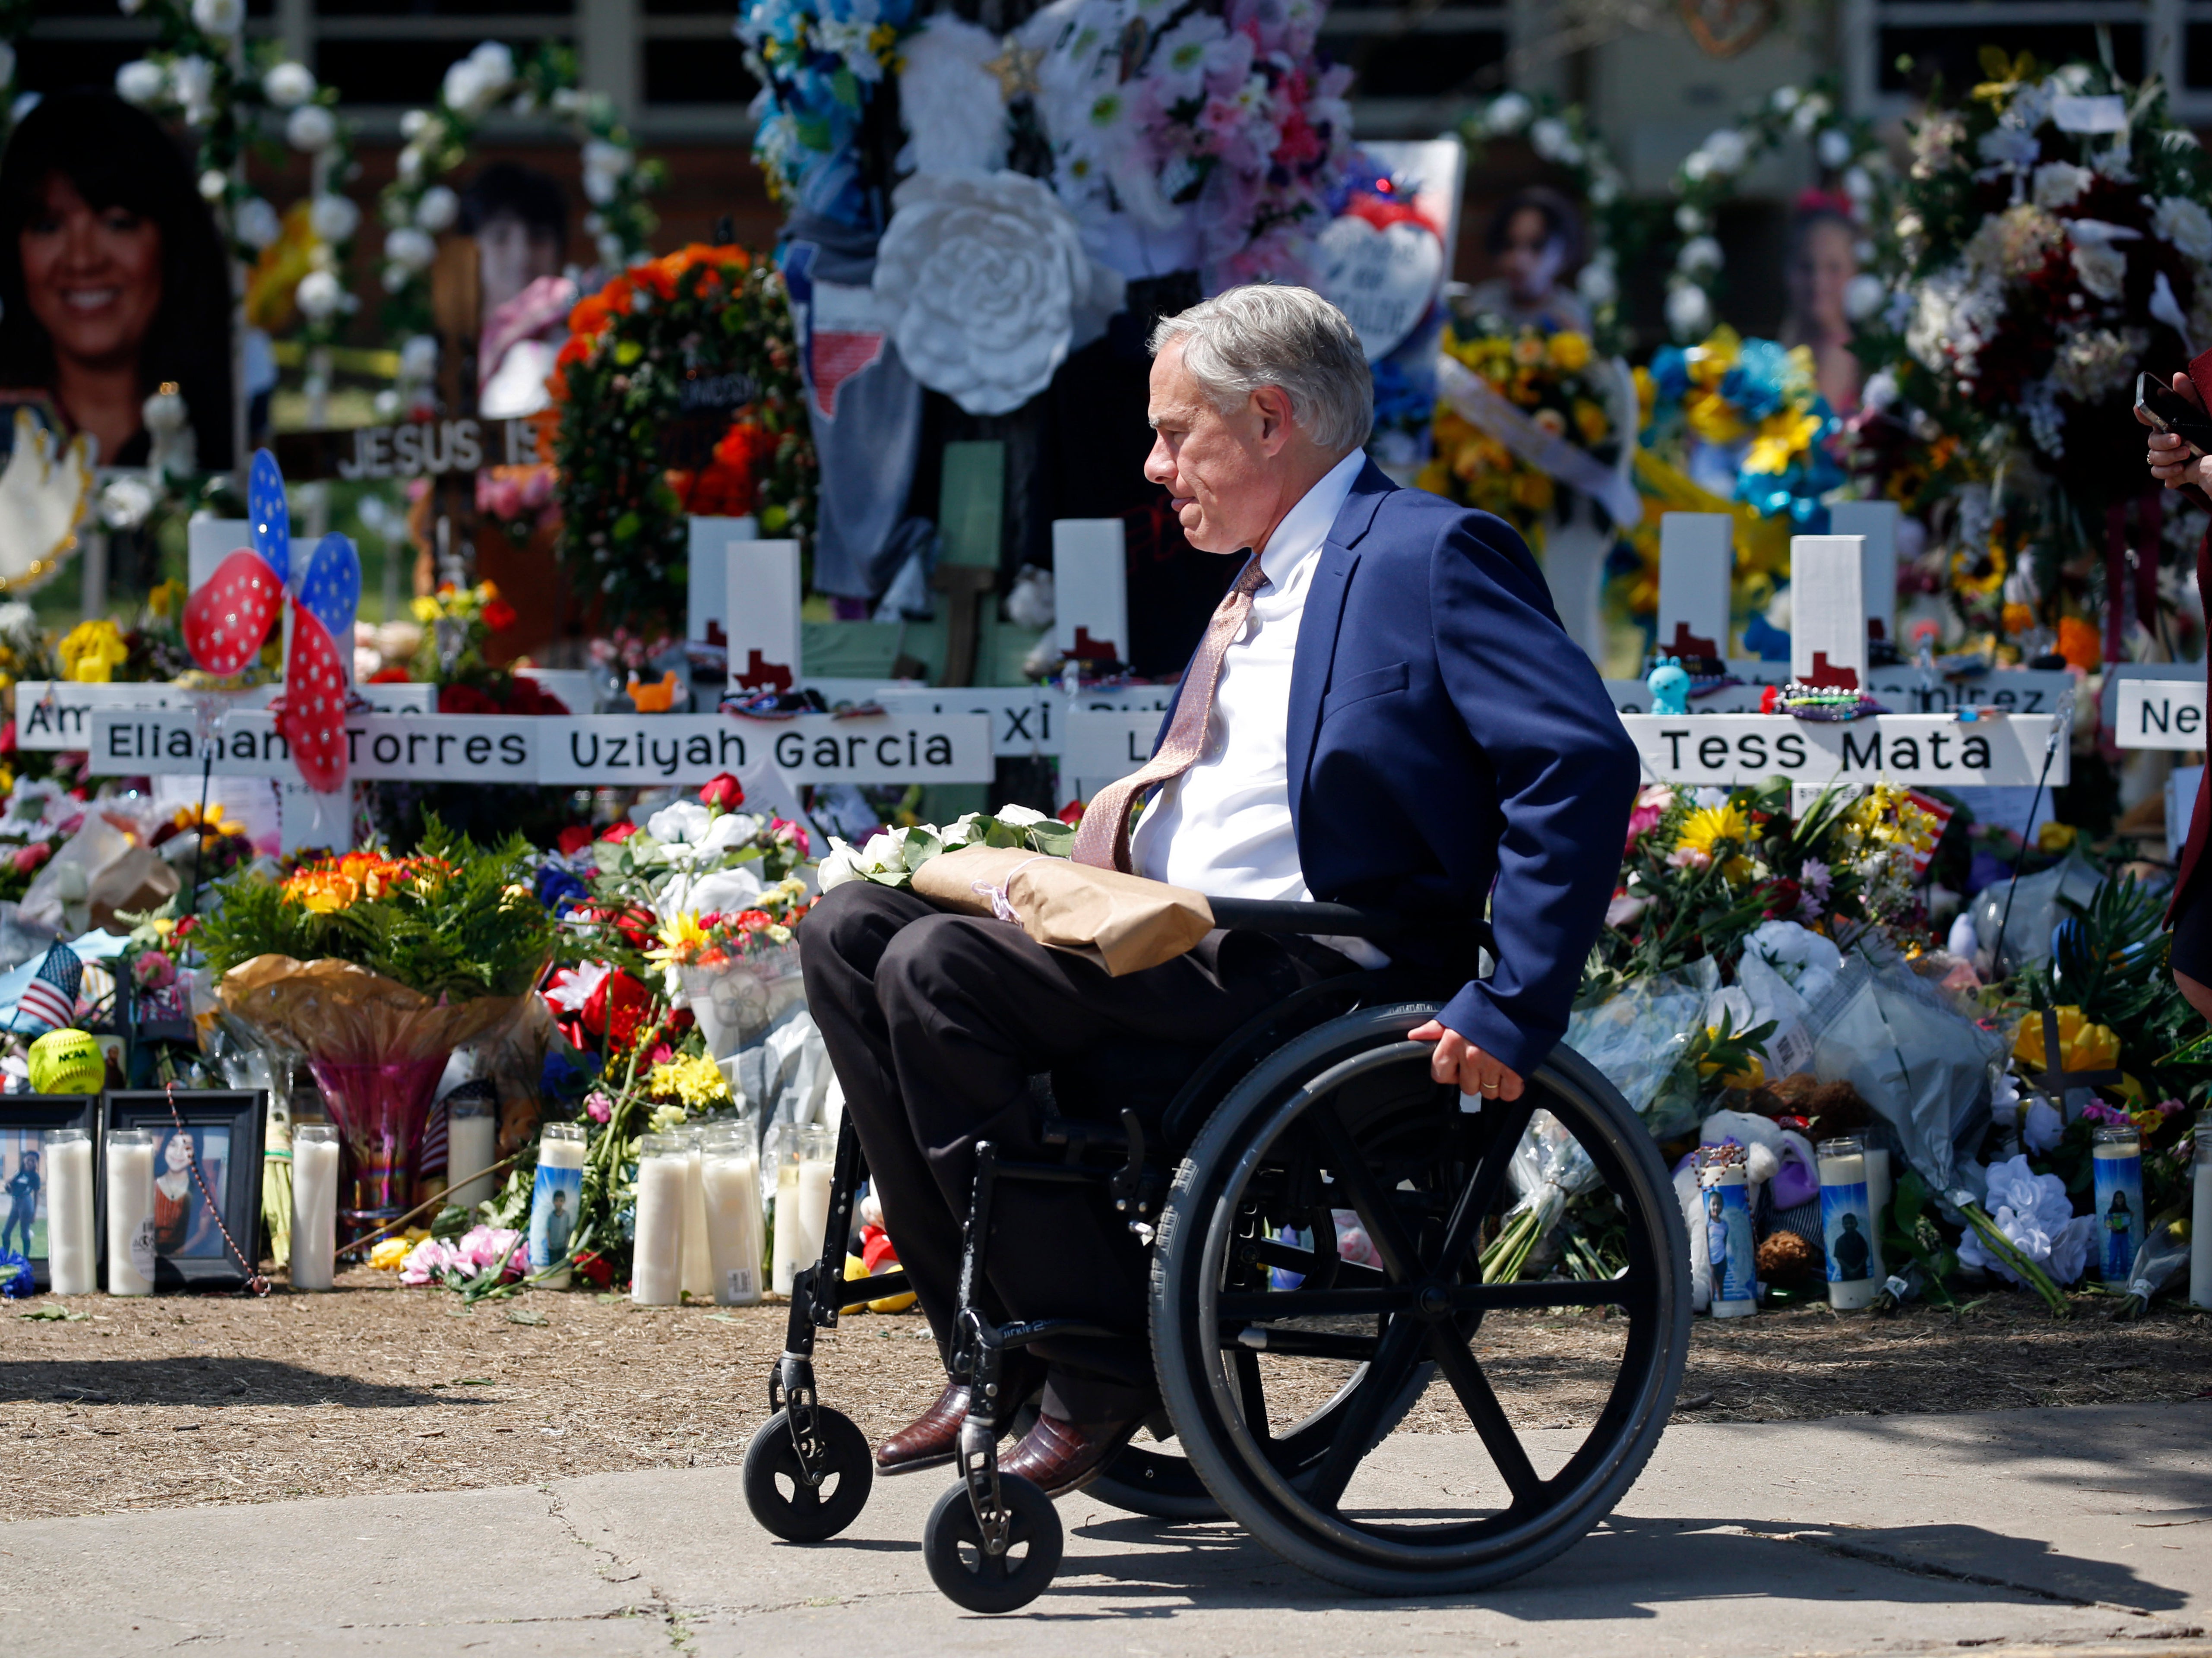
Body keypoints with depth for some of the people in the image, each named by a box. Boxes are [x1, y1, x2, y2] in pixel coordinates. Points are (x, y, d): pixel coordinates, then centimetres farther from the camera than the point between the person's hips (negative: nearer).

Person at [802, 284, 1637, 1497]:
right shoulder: (1259, 586, 24)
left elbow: (1585, 763, -19)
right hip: (1164, 947, 10)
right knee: (849, 931, -2)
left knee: (938, 971, -26)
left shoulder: (1430, 555, -7)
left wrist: (1510, 1015, -24)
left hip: (1307, 974, -10)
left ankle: (1098, 1370, -16)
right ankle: (999, 1357, -5)